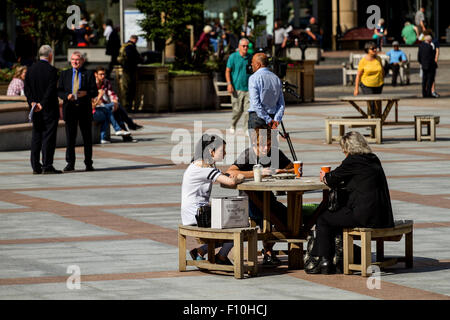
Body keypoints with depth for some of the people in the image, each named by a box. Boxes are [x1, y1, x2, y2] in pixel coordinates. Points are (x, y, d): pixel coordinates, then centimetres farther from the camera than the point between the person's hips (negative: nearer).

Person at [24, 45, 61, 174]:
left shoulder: (30, 69, 7)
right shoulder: (52, 70, -11)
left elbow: (26, 89, 4)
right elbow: (51, 90, -16)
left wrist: (33, 103, -3)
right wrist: (43, 105, -13)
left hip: (35, 109, 6)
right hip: (50, 109, -5)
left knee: (36, 137, 10)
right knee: (48, 137, -3)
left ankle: (36, 166, 10)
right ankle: (47, 166, -7)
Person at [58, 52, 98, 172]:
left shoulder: (88, 74, 7)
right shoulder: (64, 74, 12)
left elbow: (94, 92, 3)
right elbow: (59, 91, 7)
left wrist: (85, 93, -17)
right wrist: (67, 96, -13)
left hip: (85, 109, 0)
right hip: (70, 109, 0)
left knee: (87, 138, 4)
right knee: (70, 138, -2)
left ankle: (88, 164, 12)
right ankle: (70, 163, 2)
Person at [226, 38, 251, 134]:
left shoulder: (250, 58, 11)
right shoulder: (233, 57, 0)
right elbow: (228, 71, 0)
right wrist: (229, 84, -11)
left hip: (248, 88, 3)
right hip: (236, 88, -3)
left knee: (248, 110, -8)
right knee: (237, 110, -1)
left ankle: (247, 129, -3)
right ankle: (233, 125, 24)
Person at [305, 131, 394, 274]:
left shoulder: (353, 160, -10)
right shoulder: (373, 159, 15)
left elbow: (333, 180, 0)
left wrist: (324, 177, 21)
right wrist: (330, 178, 22)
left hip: (366, 217, -9)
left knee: (323, 219, 7)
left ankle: (324, 260, 14)